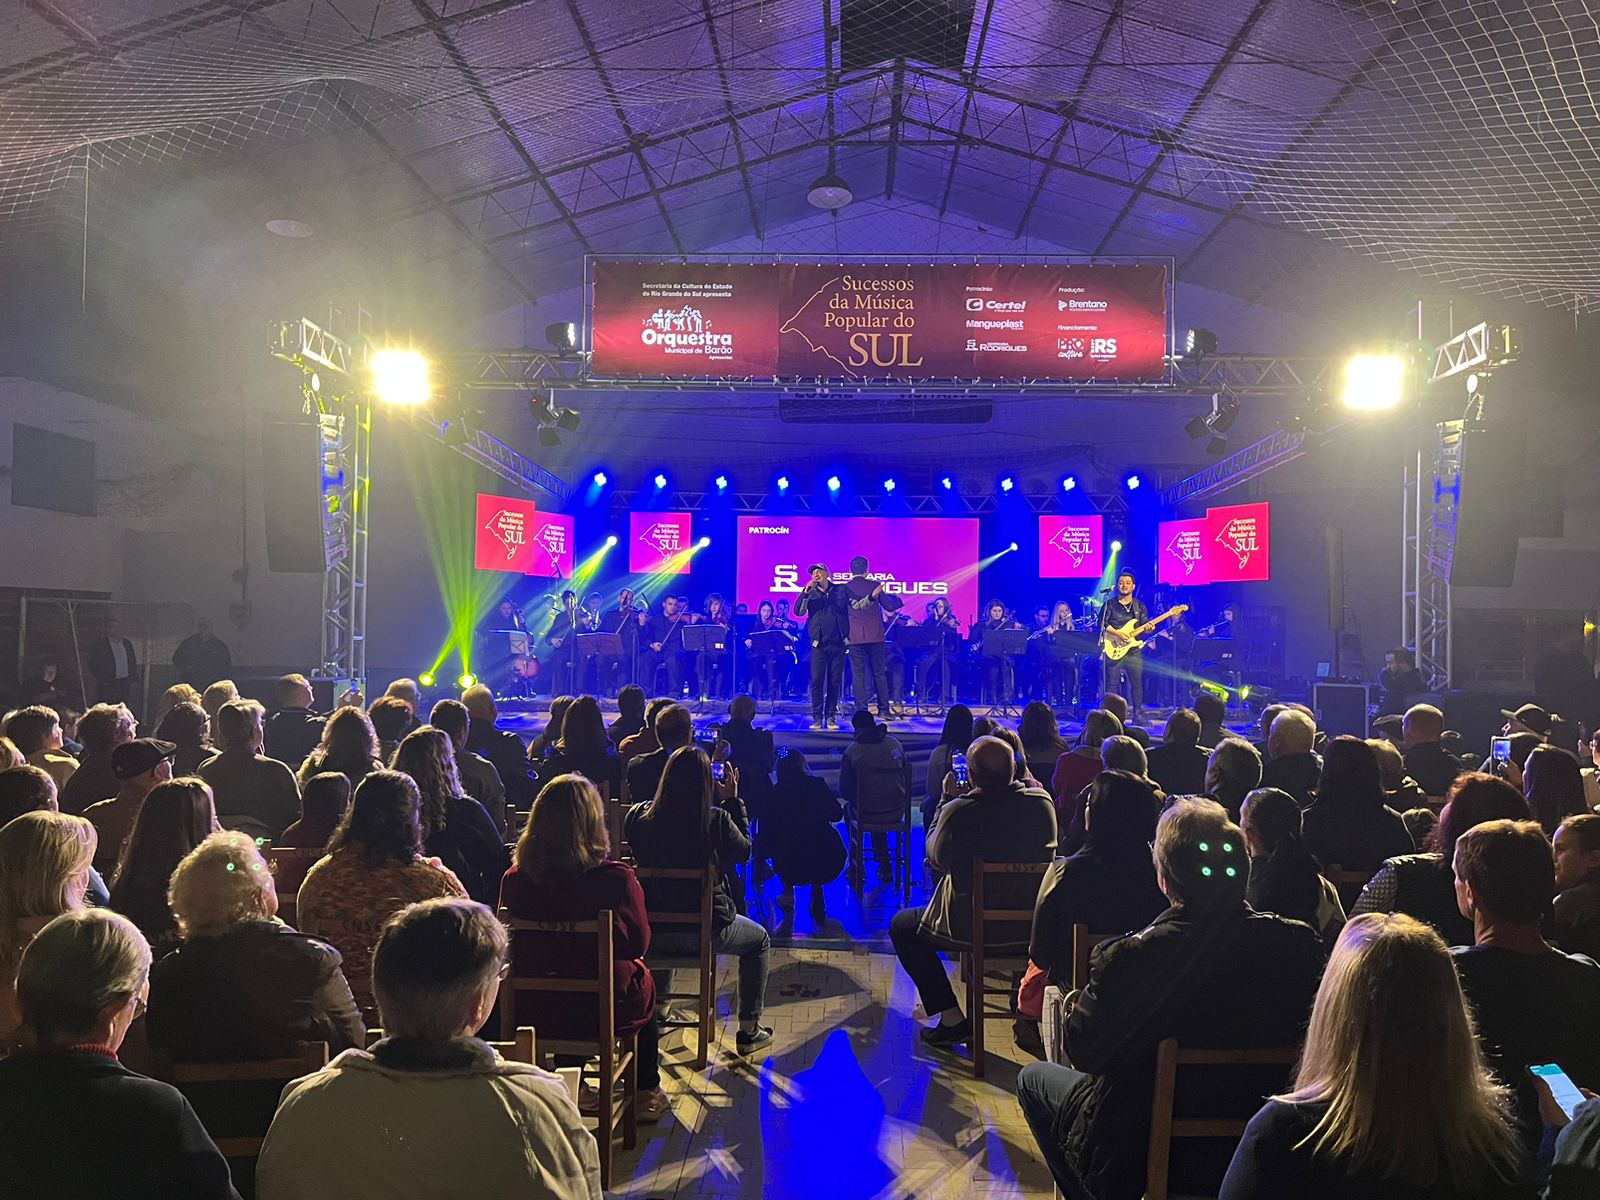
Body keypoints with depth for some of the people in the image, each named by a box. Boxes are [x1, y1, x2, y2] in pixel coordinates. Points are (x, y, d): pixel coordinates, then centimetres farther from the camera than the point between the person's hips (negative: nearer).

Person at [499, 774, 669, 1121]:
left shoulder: (514, 879, -16)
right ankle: (647, 1094, 45)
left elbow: (511, 945, 1)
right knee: (643, 981, 29)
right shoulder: (616, 879, -24)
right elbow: (639, 944, -9)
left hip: (530, 1011, 3)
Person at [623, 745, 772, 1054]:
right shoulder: (717, 820, -20)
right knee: (760, 940, 26)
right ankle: (749, 1031, 27)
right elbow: (745, 850, -1)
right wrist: (732, 801, 4)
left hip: (650, 930, 4)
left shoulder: (637, 816, -13)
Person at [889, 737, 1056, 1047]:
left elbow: (936, 857, -5)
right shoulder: (1043, 802, -10)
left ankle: (952, 1018, 13)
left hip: (972, 928, -5)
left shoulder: (957, 811, -23)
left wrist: (944, 804, 6)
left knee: (902, 925, 19)